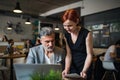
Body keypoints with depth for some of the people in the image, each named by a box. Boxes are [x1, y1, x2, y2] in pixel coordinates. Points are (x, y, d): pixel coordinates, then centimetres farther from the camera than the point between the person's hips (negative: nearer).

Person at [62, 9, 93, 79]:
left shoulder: (87, 34, -18)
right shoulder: (66, 35, -5)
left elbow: (89, 54, -14)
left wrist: (84, 70, -25)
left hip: (85, 67, -3)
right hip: (72, 68, 4)